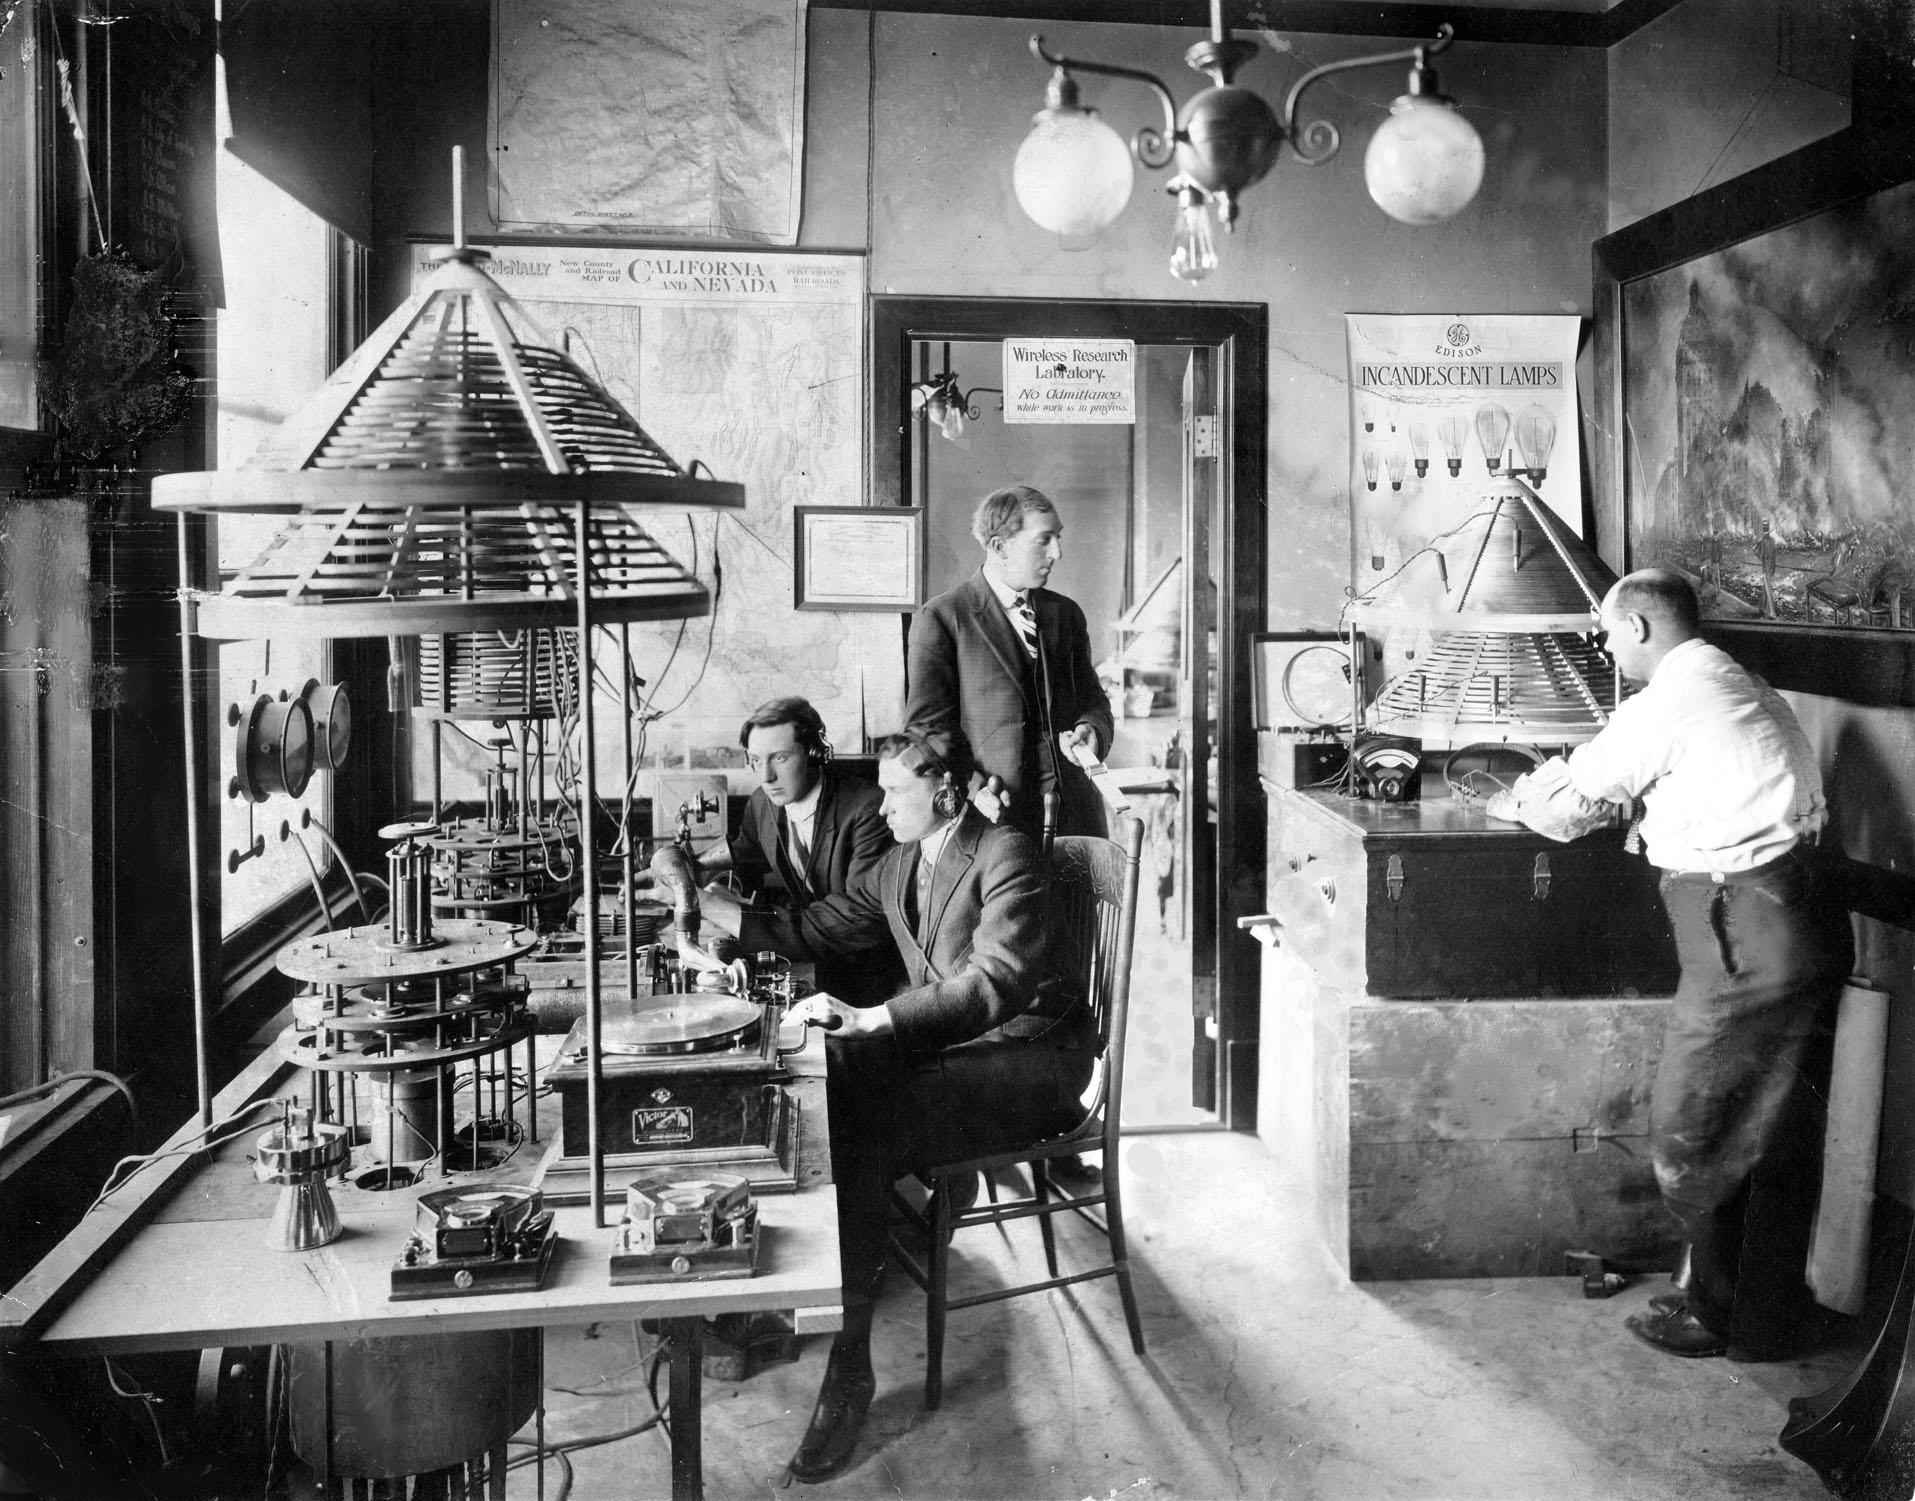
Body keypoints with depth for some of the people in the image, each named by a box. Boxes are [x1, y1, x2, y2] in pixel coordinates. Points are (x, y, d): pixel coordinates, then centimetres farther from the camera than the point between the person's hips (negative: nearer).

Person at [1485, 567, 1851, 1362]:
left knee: (1694, 1132, 5)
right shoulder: (1735, 685, 16)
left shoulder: (1671, 702, -13)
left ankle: (1718, 1311, 20)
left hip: (1749, 933, -10)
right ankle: (1773, 1315, 31)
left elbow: (1573, 798, -3)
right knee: (1779, 1129, 18)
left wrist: (1513, 803, 15)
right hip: (1793, 919, 10)